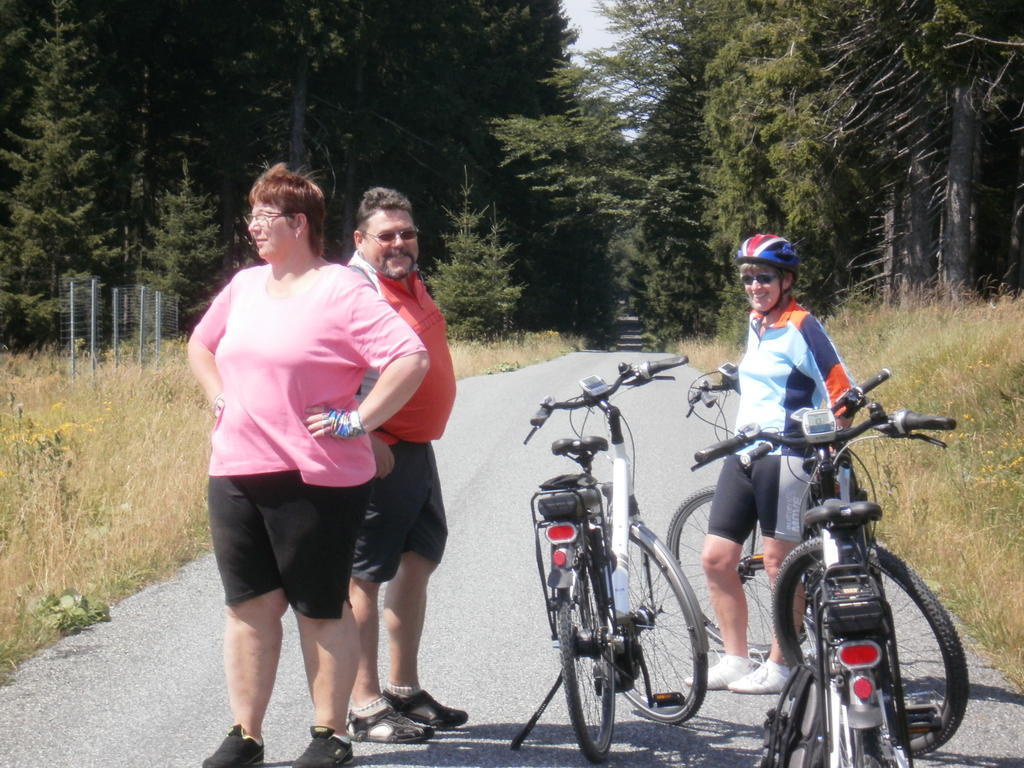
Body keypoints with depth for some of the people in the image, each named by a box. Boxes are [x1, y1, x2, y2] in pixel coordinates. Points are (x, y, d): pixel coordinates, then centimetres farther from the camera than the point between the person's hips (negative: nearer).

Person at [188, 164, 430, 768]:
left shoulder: (342, 293, -10)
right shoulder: (245, 286, 12)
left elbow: (412, 359, -19)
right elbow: (202, 345, 31)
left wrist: (357, 420, -17)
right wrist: (222, 400, 16)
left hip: (316, 479, -6)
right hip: (236, 473, 6)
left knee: (322, 611, 4)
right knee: (249, 607, 9)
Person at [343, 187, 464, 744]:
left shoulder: (412, 282, 15)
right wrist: (365, 438, -27)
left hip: (418, 447, 10)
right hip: (379, 453, -10)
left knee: (419, 562, 16)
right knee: (366, 576, -5)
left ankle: (404, 690, 27)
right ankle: (365, 707, 0)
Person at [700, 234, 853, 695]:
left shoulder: (801, 329, -10)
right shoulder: (755, 324, 13)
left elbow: (840, 393, -12)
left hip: (784, 457, -8)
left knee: (780, 562, -2)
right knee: (716, 557, 5)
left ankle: (780, 666, 9)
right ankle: (735, 660, 14)